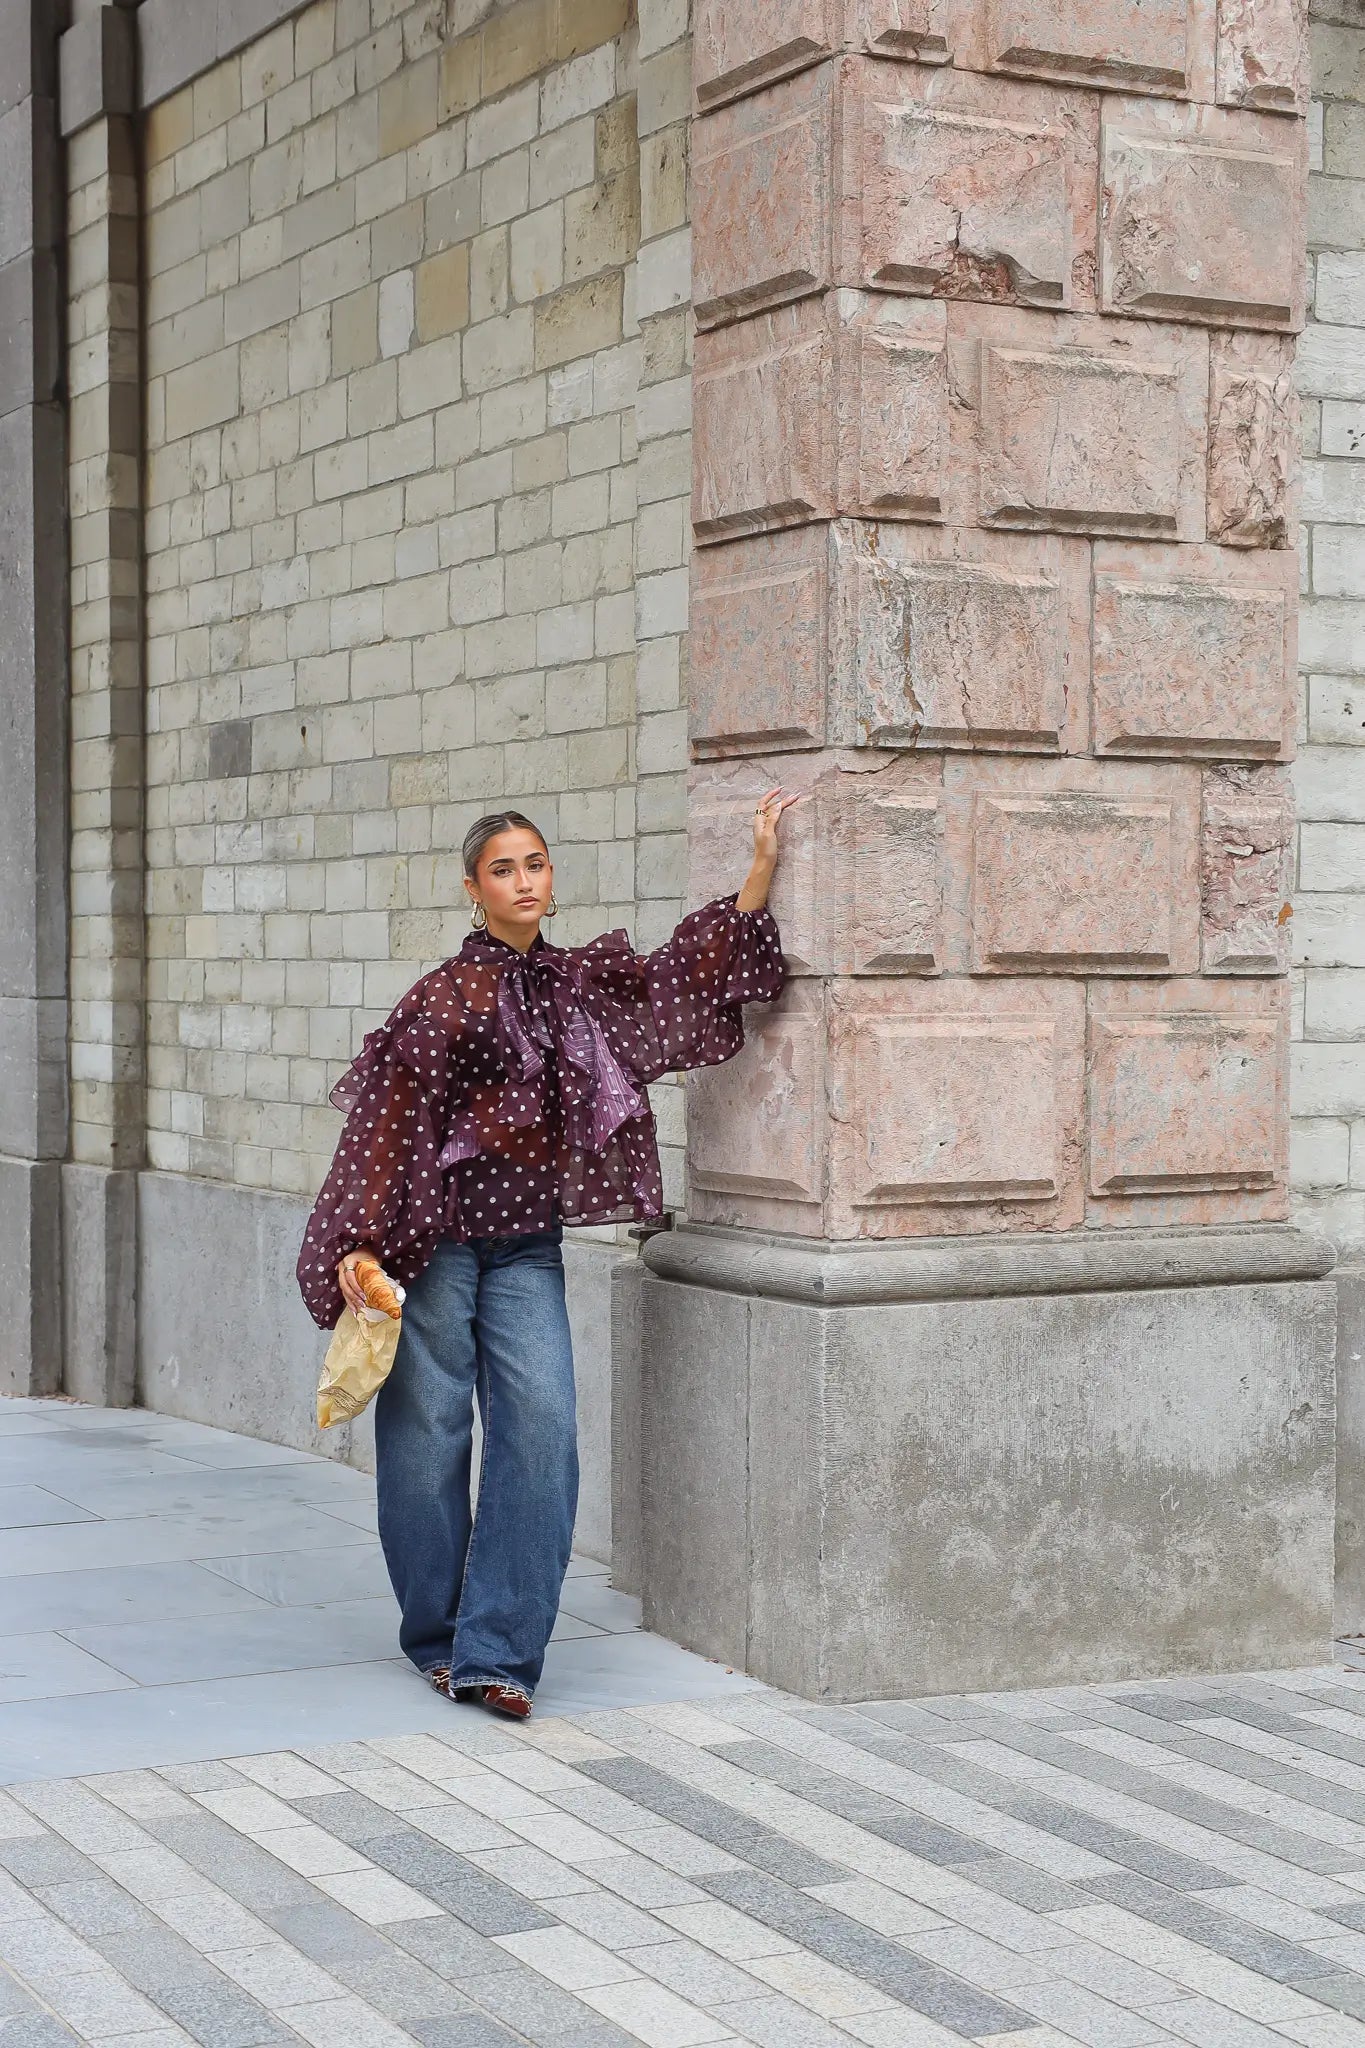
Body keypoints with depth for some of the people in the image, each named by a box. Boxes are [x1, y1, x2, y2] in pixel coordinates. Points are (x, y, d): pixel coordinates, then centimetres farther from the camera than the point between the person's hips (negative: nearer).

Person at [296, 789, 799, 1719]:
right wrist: (359, 1241, -15)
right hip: (438, 1232, -5)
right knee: (431, 1427, 2)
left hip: (528, 1242, 5)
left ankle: (495, 1652, -5)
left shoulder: (581, 980, 10)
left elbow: (696, 971, 13)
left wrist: (762, 866, 7)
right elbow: (387, 1112, -9)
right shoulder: (449, 995, -7)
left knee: (541, 1424, -8)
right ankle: (437, 1636, 18)